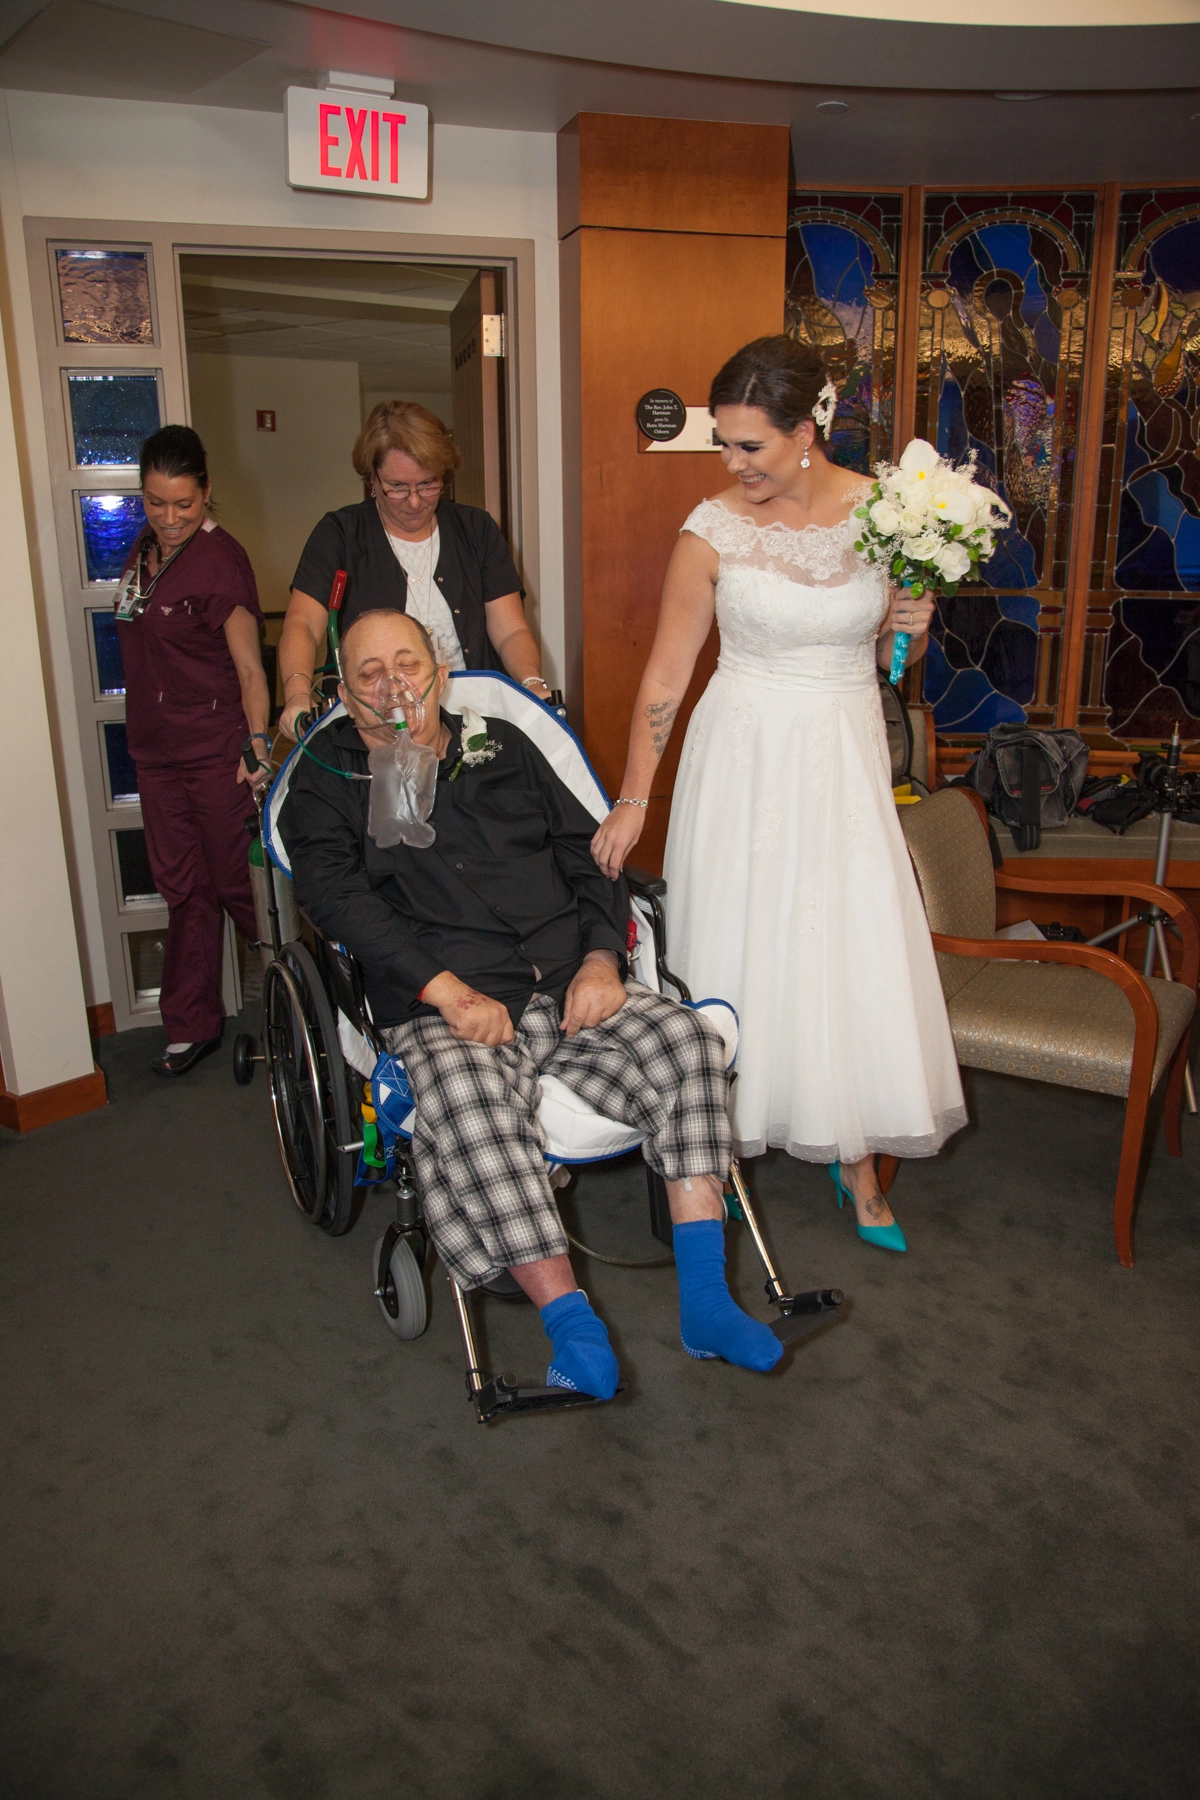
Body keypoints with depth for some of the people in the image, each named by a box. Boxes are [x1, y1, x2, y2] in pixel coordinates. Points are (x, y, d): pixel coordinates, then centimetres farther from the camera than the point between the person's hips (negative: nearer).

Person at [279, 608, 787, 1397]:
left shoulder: (502, 747, 22)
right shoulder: (328, 784, 13)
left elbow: (589, 853, 18)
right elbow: (338, 897, -4)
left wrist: (601, 960, -2)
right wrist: (447, 989, -18)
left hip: (572, 987, 4)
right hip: (442, 1009, -3)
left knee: (686, 1039, -22)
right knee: (469, 1098, -36)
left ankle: (705, 1302, -19)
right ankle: (572, 1323, -29)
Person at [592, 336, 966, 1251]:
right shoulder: (713, 530, -8)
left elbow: (895, 654, 11)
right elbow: (665, 676, -4)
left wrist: (914, 626, -12)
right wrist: (632, 800, -5)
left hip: (846, 756, 2)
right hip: (745, 754, -2)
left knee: (856, 949, 4)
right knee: (738, 941, 5)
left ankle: (857, 1155, 21)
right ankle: (719, 1147, 25)